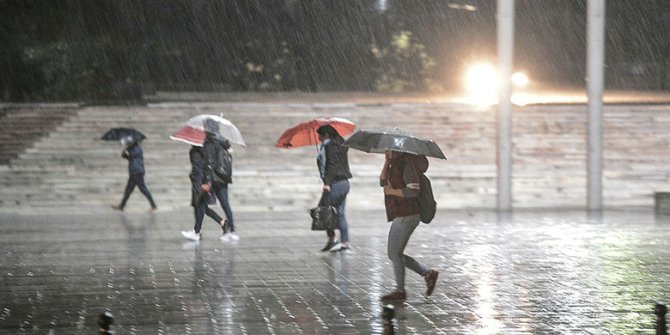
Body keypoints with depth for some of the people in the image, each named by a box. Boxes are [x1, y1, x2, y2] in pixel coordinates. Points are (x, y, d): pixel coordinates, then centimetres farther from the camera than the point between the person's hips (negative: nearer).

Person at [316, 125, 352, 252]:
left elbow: (331, 165, -20)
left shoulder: (328, 145, -10)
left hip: (335, 184, -9)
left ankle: (332, 239, -3)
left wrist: (327, 182, -24)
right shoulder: (340, 145, 17)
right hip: (345, 183, 9)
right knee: (340, 213, 12)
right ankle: (345, 242, 11)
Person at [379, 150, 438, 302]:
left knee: (395, 253, -1)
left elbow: (413, 191, -22)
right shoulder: (395, 164, 16)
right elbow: (383, 182, 7)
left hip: (406, 216, -10)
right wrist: (386, 162, -4)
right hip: (400, 216, 10)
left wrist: (392, 191, -14)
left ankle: (400, 290, 10)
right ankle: (428, 273, 15)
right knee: (394, 255, 12)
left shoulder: (407, 164, -14)